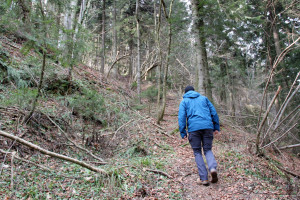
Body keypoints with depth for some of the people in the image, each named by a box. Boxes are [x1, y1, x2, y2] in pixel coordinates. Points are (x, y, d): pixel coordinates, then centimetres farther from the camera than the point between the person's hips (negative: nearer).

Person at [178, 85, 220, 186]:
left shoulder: (184, 101, 14)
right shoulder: (204, 98, 20)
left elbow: (181, 117, 1)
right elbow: (214, 112, 14)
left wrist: (183, 133, 1)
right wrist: (216, 127, 17)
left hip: (194, 128, -2)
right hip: (208, 127, 2)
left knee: (197, 152, 9)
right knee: (207, 150, 14)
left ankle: (204, 178, 2)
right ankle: (213, 168, -15)